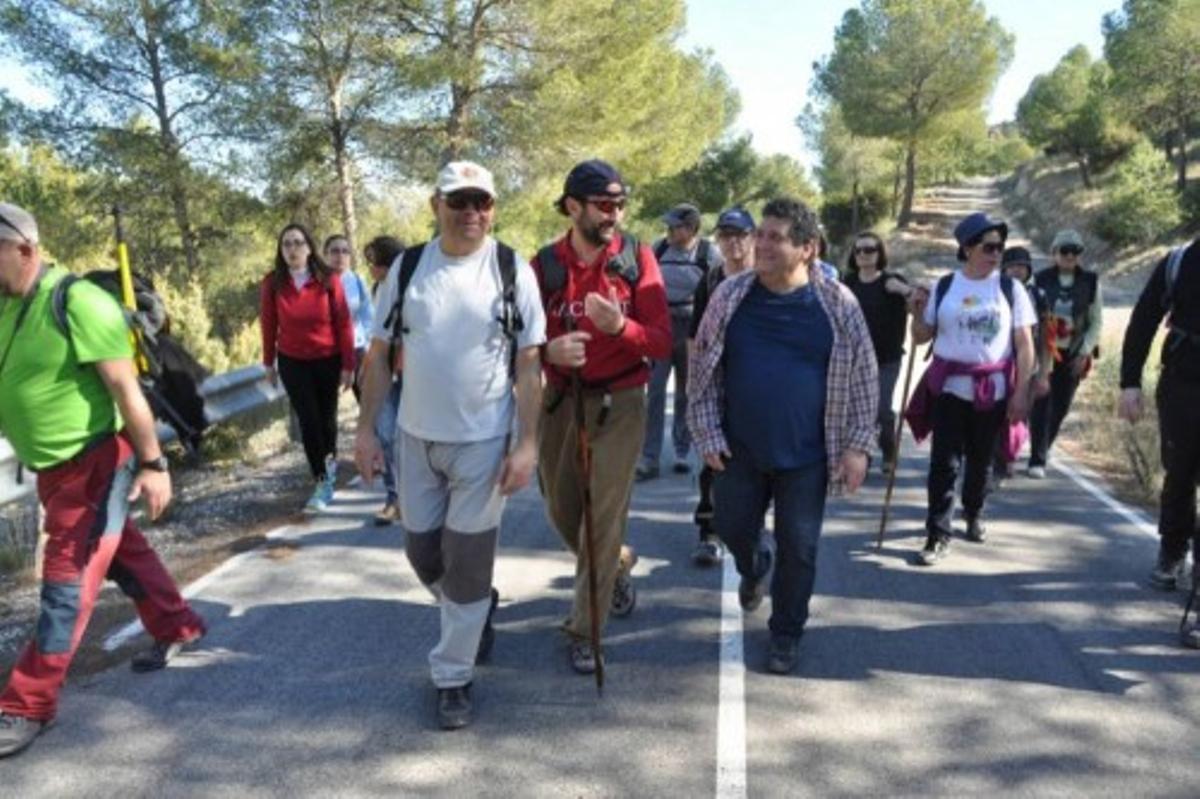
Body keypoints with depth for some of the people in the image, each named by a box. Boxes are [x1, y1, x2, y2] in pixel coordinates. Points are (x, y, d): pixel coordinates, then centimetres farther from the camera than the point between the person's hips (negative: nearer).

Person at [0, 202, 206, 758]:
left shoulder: (76, 302, -20)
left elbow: (126, 387, -21)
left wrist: (152, 463, -22)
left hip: (95, 464, -8)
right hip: (51, 468, 8)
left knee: (67, 581, -2)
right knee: (120, 553, 20)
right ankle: (177, 628, 39)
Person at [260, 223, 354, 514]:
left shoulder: (329, 280, -12)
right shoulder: (272, 283, -7)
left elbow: (343, 324, -10)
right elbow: (269, 325, 2)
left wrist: (348, 365, -10)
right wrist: (269, 363, 7)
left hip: (328, 360, 0)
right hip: (292, 362, 1)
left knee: (327, 415, 12)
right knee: (308, 421, -2)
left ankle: (330, 459, 42)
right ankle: (323, 482, 8)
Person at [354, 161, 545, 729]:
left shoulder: (513, 271, -7)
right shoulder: (407, 267, 0)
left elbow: (528, 364, -7)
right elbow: (379, 354, 5)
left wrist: (527, 445, -12)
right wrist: (366, 430, 1)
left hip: (483, 443, -3)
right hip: (416, 439, 4)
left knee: (468, 564, 4)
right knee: (423, 552, 16)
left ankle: (453, 677, 22)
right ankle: (477, 608, 45)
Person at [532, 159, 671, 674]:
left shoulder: (637, 259, -7)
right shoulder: (545, 264, -4)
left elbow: (663, 343, -11)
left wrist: (620, 326, -29)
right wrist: (549, 350, -26)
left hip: (619, 403, -2)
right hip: (560, 400, 3)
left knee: (604, 515, -2)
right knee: (562, 511, 13)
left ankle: (585, 630, 13)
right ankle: (618, 566, 44)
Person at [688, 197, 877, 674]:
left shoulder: (837, 303, -8)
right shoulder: (730, 295, -4)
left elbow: (863, 377, -1)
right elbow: (703, 367, 1)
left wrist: (858, 444, -4)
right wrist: (707, 433, -3)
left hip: (806, 454, -1)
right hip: (740, 449, 2)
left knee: (798, 548, 6)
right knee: (731, 527, 13)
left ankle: (786, 633, 28)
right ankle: (753, 568, 49)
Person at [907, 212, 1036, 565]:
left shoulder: (1010, 288, 0)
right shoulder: (943, 286, 2)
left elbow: (1024, 345, 0)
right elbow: (921, 337, 8)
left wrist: (1021, 392, -6)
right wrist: (917, 312, -12)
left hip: (993, 391, 1)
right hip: (949, 388, 0)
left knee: (981, 460, 12)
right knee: (944, 462, -4)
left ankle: (974, 514, 36)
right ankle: (938, 534, 1)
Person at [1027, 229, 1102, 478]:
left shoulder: (1090, 282, 2)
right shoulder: (1040, 279, -1)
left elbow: (1097, 322, 6)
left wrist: (1085, 353, -3)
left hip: (1073, 354, 2)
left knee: (1061, 407, 7)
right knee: (1041, 404, -8)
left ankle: (1042, 448, 27)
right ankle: (1037, 459, -4)